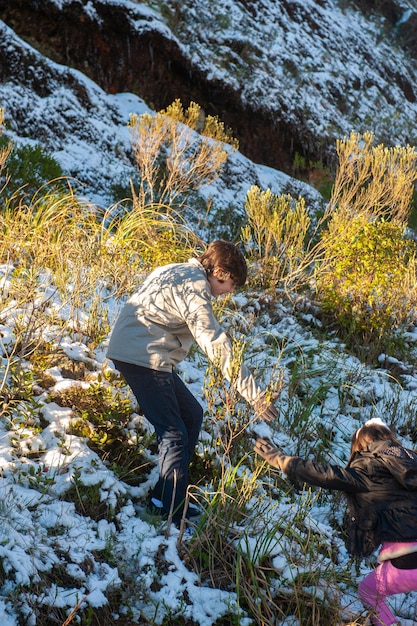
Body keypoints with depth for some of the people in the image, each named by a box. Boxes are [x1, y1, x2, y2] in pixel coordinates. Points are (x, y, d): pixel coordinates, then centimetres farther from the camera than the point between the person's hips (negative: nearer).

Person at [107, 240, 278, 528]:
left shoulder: (177, 271, 14)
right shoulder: (194, 289, -16)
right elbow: (218, 346, -24)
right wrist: (255, 395, -25)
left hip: (133, 350, 10)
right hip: (144, 357, -10)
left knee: (192, 414, 14)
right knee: (175, 435, -8)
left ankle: (165, 498, 18)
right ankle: (172, 517, -6)